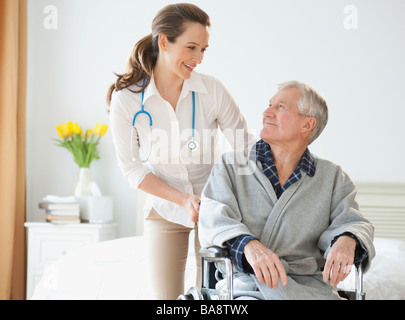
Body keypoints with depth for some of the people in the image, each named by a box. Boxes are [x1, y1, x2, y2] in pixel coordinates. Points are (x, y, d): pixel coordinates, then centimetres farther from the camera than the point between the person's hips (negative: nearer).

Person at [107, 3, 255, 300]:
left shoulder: (213, 91, -16)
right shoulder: (125, 99, -16)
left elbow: (248, 147, -11)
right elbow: (132, 167, -9)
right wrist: (184, 200, -18)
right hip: (166, 209, 0)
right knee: (166, 297, 6)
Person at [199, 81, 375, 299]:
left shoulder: (332, 177, 19)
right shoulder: (229, 168, 13)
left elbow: (350, 221, 9)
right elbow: (215, 219, -1)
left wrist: (346, 241, -17)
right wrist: (249, 245, -23)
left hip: (311, 286, 2)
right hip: (246, 285, -1)